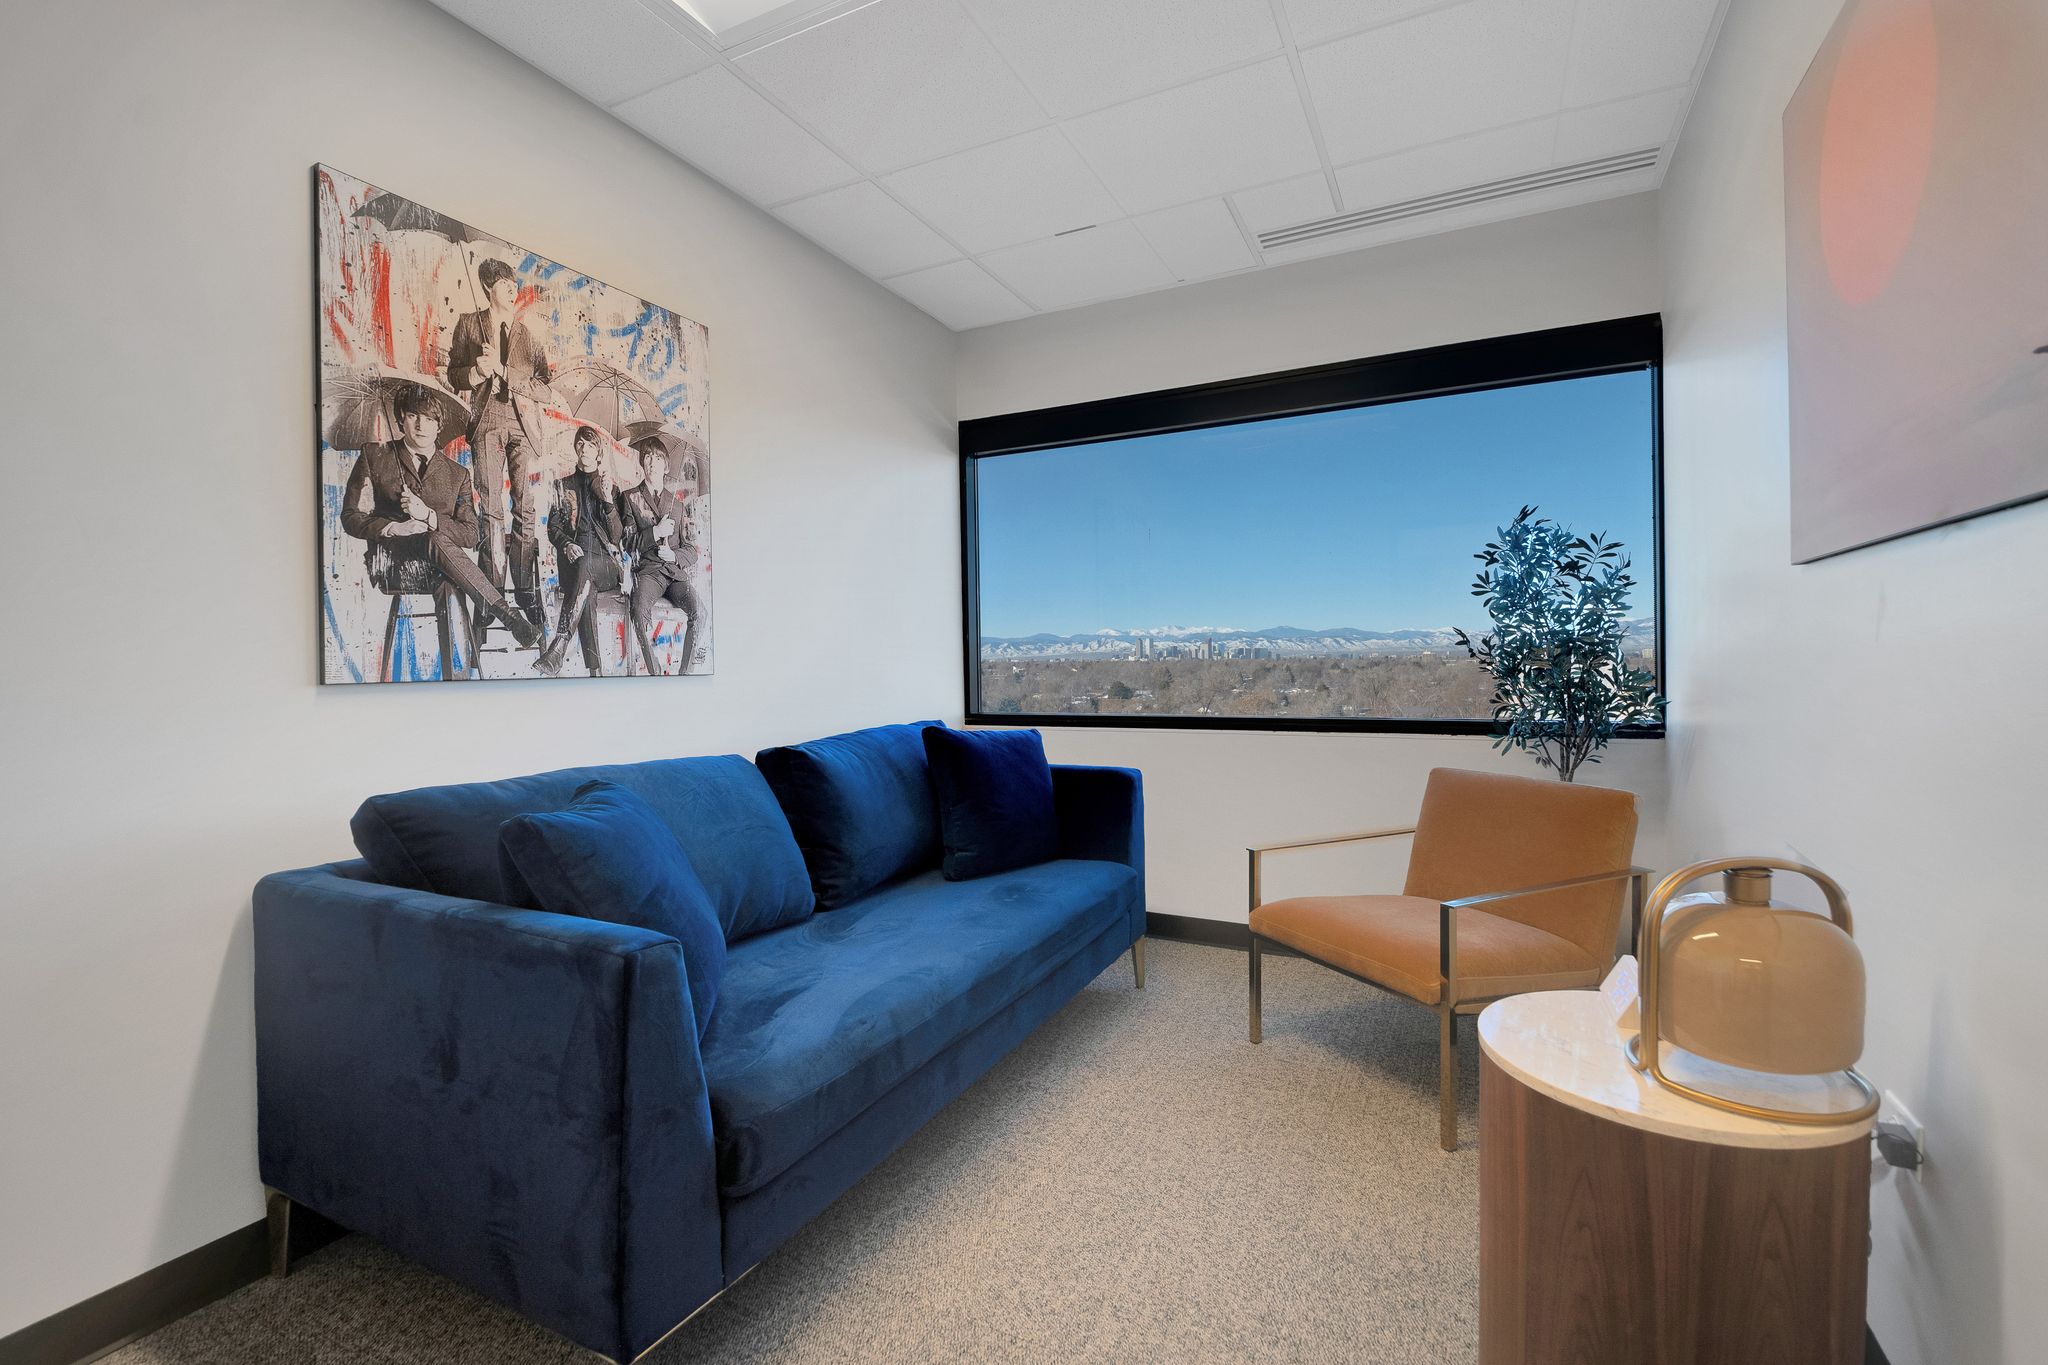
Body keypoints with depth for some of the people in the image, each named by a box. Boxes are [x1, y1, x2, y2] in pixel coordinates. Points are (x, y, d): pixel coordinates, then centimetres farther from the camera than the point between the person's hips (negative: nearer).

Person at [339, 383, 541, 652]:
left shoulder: (457, 475, 13)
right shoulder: (374, 456, 12)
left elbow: (470, 536, 4)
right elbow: (351, 517, 8)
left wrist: (429, 516, -13)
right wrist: (394, 528, -12)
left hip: (435, 566, 2)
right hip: (390, 563, -2)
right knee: (435, 540, -35)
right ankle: (507, 615, -46)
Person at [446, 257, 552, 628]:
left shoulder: (526, 331, 18)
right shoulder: (469, 324, 14)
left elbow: (542, 377, 9)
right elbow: (454, 377, 10)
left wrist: (501, 368, -5)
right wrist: (478, 370, -9)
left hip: (523, 421, 1)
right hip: (487, 420, -1)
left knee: (527, 508, -6)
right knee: (490, 509, -5)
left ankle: (527, 592, -3)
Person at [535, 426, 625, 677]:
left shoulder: (610, 487, 20)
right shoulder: (563, 486, 22)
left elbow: (616, 535, 8)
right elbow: (553, 527, 14)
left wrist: (607, 499, -6)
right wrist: (567, 544, -9)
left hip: (606, 564, 0)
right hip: (573, 560, 1)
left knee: (584, 564, -39)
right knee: (584, 594, -35)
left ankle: (559, 646, -47)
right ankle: (595, 670, -45)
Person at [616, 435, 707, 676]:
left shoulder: (678, 503, 21)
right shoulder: (630, 497, 16)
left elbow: (692, 549, 16)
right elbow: (628, 542, 6)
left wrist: (674, 555, -5)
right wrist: (656, 533, -7)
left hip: (677, 570, 2)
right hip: (648, 571, -2)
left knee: (699, 611, -29)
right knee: (640, 611, -34)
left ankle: (685, 672, -20)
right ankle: (654, 673, -24)